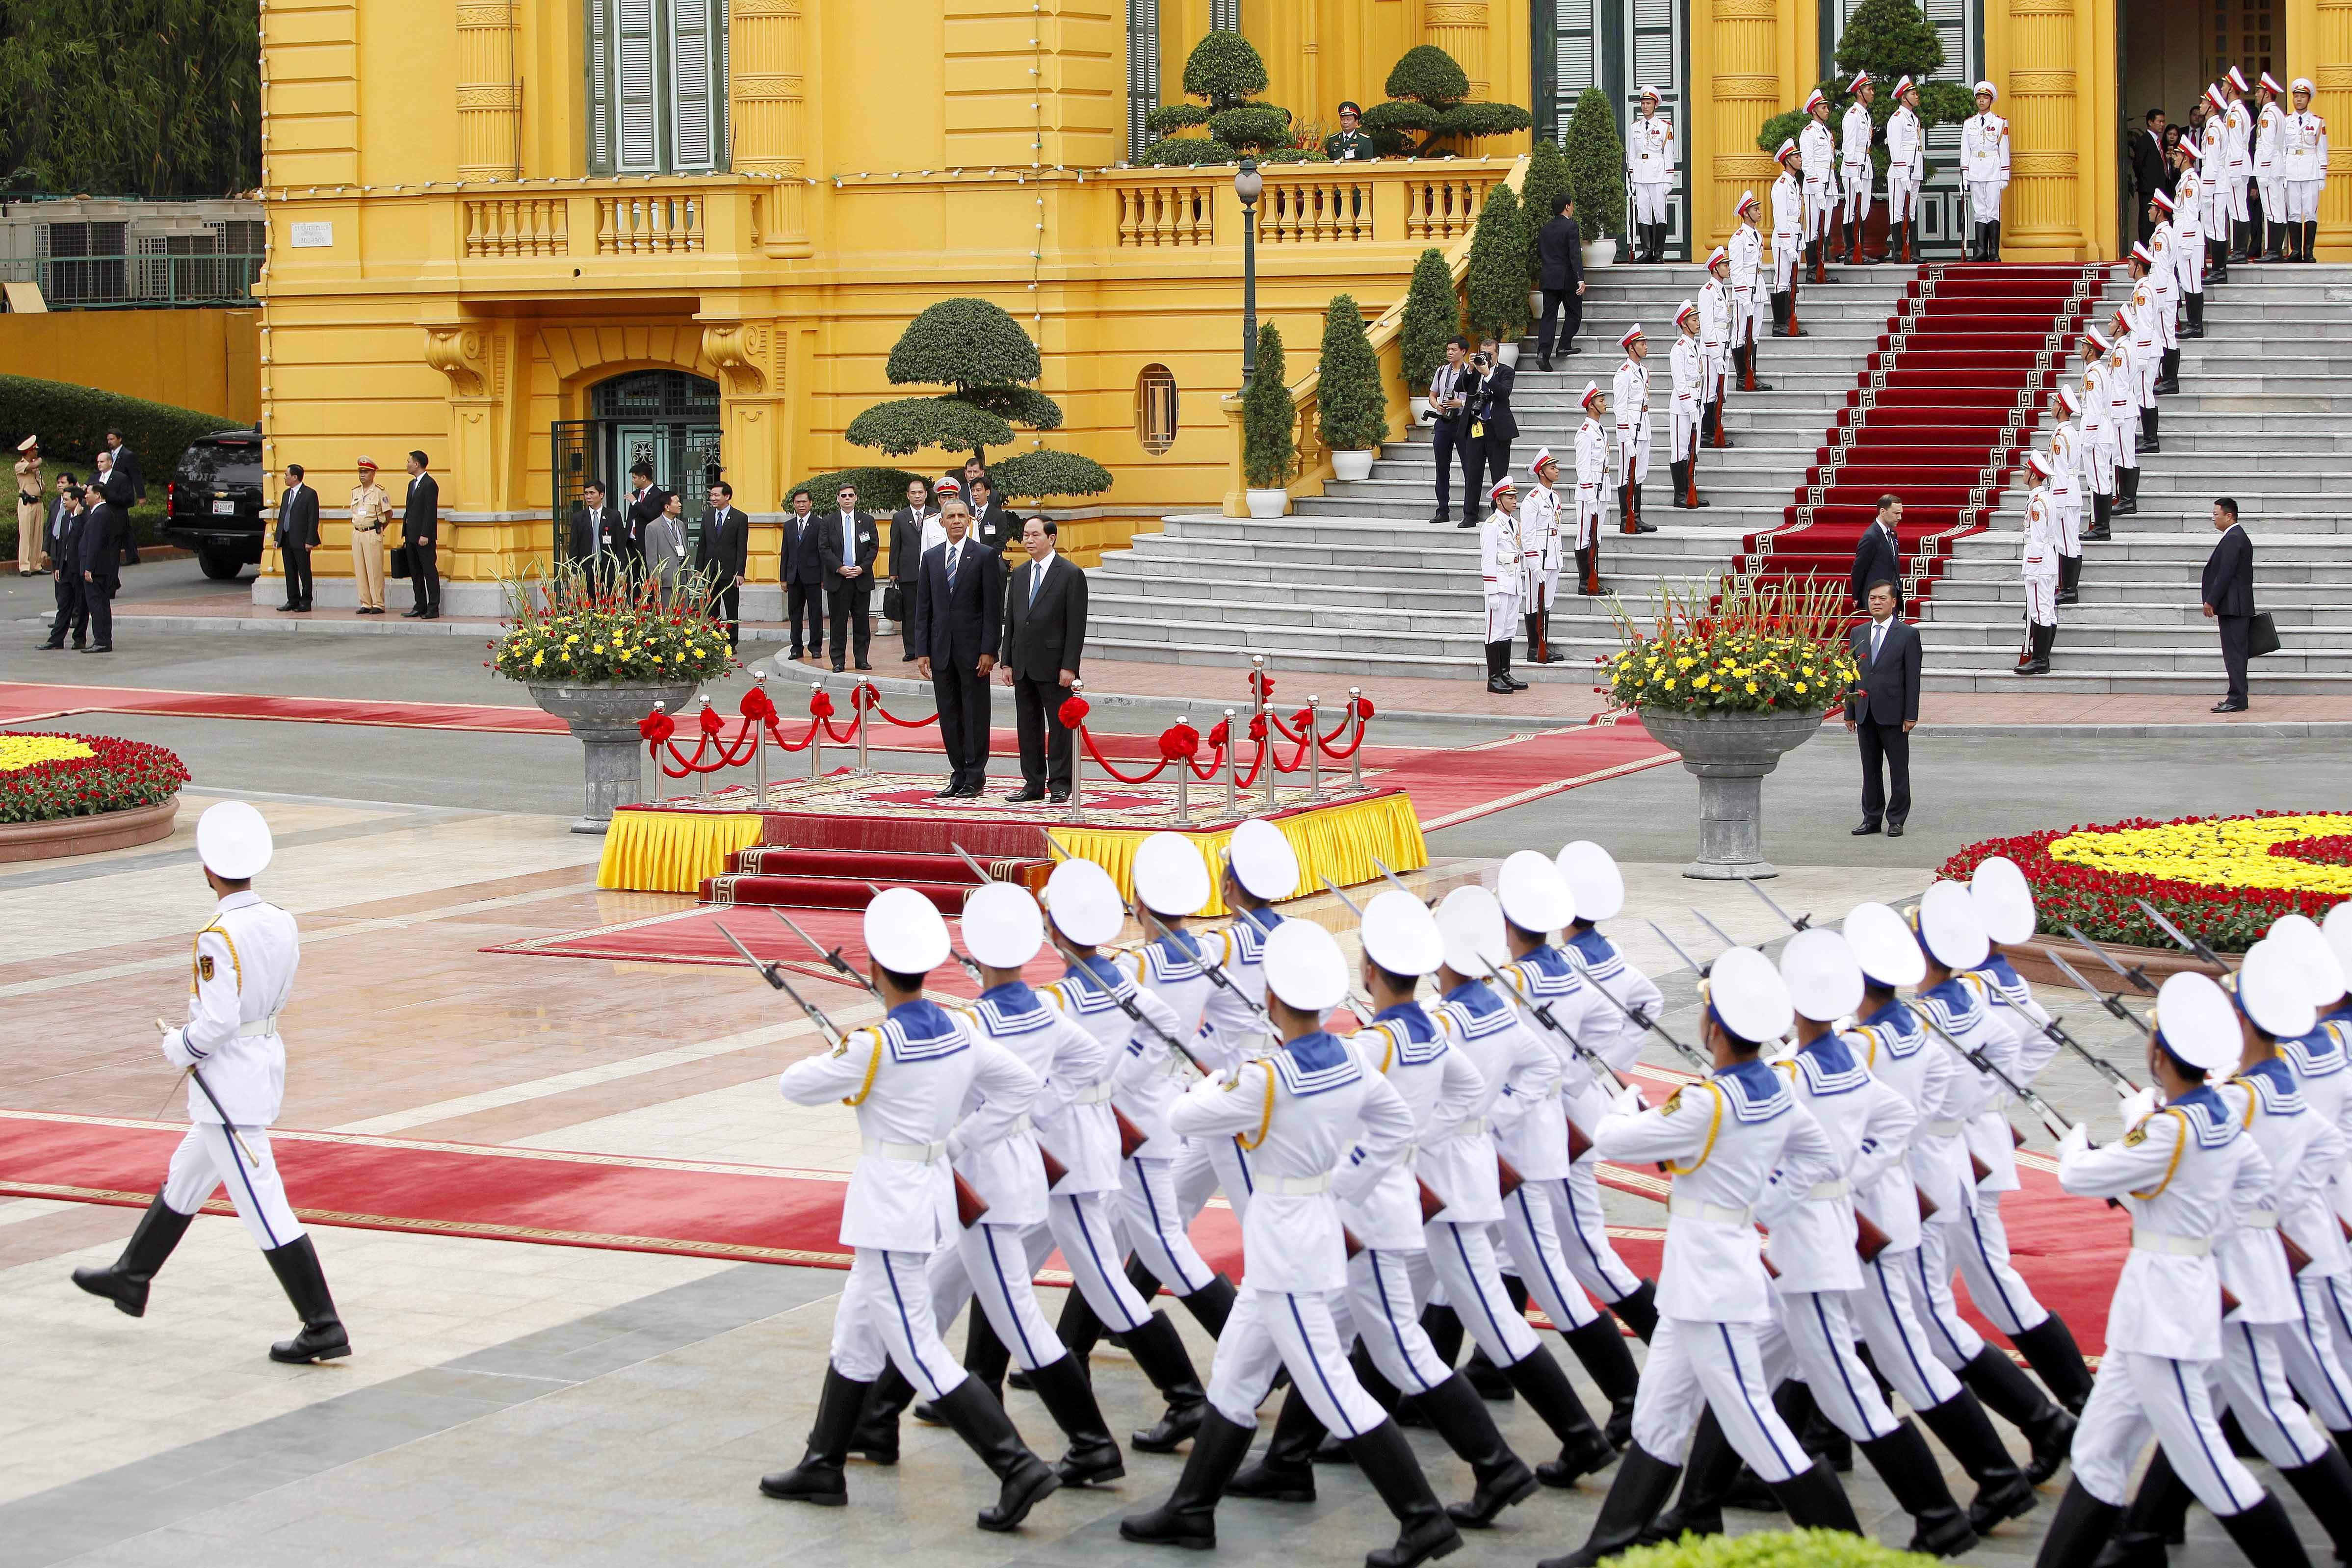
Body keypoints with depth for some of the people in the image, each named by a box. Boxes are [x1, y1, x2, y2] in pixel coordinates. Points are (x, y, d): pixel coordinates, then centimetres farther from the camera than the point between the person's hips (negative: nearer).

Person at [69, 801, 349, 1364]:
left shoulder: (219, 938, -23)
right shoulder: (282, 923, 1)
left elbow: (218, 1023, -24)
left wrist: (178, 1047, -5)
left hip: (228, 1080, -9)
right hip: (268, 1060, 9)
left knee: (263, 1204, -5)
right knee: (186, 1174, 26)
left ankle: (323, 1329, -4)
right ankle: (131, 1278, 44)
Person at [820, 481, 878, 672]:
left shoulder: (867, 521, 9)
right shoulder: (828, 522, 5)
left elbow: (874, 547, 5)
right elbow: (823, 549, 0)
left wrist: (863, 567, -8)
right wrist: (839, 568, -11)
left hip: (862, 578, 1)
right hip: (837, 578, -1)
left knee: (862, 620, 3)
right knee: (839, 621, 0)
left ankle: (862, 659, 9)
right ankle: (838, 660, 4)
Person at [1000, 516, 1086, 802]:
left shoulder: (1071, 574, -6)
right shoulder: (1020, 575, 13)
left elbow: (1076, 625, -9)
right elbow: (1010, 621, 16)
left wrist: (1069, 667, -15)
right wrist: (1007, 662, 9)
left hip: (1053, 666, -6)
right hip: (1023, 666, 6)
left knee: (1059, 725, -2)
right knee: (1028, 725, 8)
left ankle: (1060, 784, 4)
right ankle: (1033, 784, 14)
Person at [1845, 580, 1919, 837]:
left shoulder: (1907, 634, -2)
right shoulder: (1858, 633, 11)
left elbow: (1913, 678, -4)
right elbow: (1853, 674, 13)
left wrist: (1911, 715, -9)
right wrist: (1850, 712, 9)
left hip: (1893, 713, -4)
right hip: (1865, 713, 4)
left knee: (1898, 768, 0)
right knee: (1870, 768, 9)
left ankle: (1896, 820, 6)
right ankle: (1871, 818, 15)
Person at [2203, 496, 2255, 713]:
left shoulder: (2232, 539, -15)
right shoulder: (2240, 537, 17)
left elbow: (2225, 574, -20)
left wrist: (2211, 601, -15)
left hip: (2233, 606, -11)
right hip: (2239, 607, 11)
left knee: (2234, 653, -9)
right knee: (2236, 653, 13)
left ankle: (2237, 700, -10)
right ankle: (2237, 697, 17)